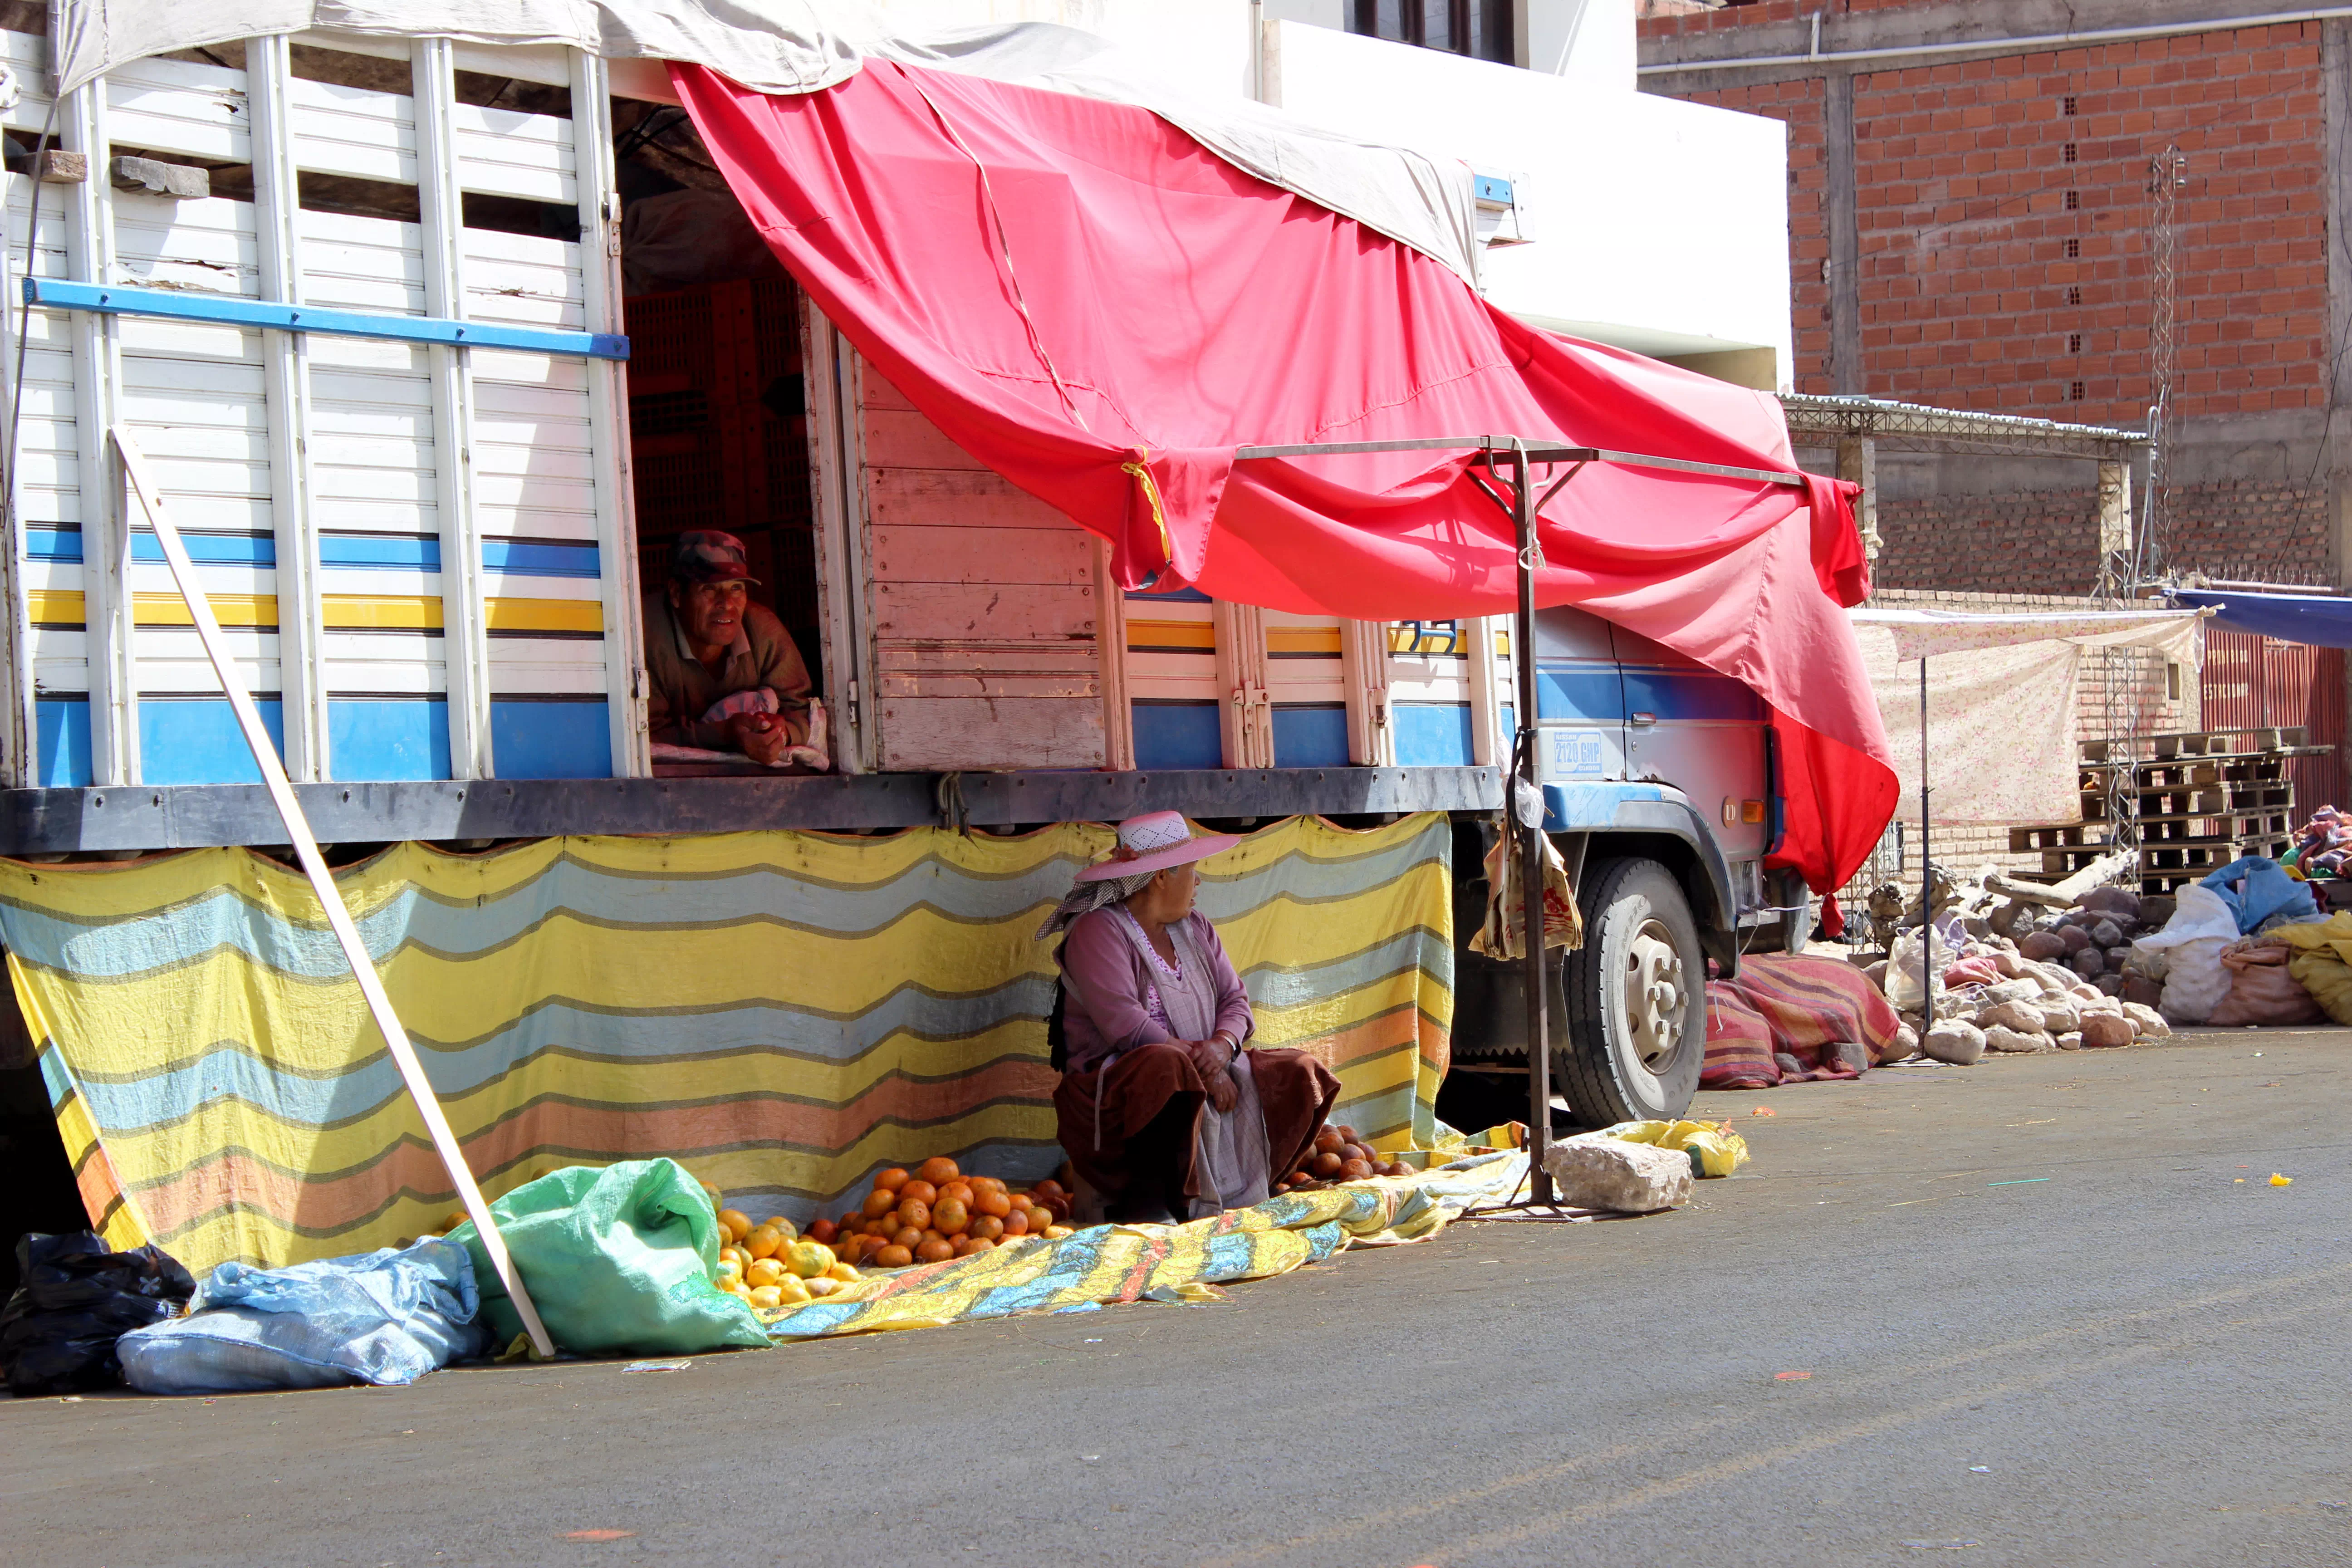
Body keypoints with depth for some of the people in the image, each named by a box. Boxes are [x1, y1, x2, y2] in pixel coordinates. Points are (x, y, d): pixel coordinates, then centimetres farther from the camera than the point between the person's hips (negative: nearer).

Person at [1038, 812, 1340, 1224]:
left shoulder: (1196, 929, 17)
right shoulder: (1098, 932, -10)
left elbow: (1235, 1001, 9)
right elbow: (1128, 1029, -20)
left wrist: (1223, 1045, -15)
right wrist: (1203, 1068, -22)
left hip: (1206, 1073, 8)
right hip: (1114, 1084, -8)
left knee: (1299, 1074, -7)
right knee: (1169, 1072, -40)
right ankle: (1143, 1201, -30)